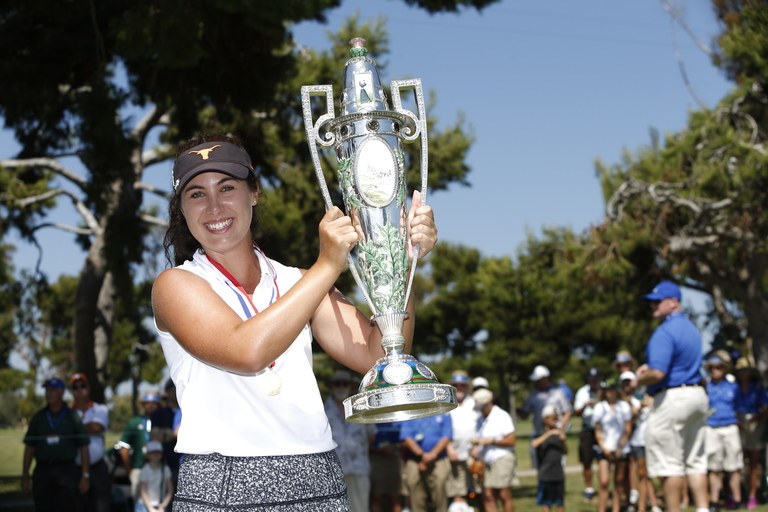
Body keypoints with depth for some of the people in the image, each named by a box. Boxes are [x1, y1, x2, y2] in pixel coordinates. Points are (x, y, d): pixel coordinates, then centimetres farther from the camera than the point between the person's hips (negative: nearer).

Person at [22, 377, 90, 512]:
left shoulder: (72, 417, 3)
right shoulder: (38, 418, 11)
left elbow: (83, 448, 1)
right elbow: (29, 448, 11)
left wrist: (85, 476, -6)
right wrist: (25, 476, 6)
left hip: (67, 470, -3)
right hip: (43, 470, 3)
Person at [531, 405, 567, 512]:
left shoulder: (558, 433, 6)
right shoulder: (541, 434, -5)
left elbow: (565, 452, 9)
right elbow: (535, 444, -26)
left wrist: (563, 441, -10)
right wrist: (549, 433, -28)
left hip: (558, 474, 4)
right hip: (545, 474, -4)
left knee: (559, 502, 11)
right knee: (546, 503, 2)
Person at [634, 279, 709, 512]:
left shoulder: (664, 332, -17)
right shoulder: (691, 328, 15)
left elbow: (658, 373, -26)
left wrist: (638, 381, -6)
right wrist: (648, 367, 16)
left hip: (672, 398, -9)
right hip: (698, 394, 9)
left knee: (669, 464, -2)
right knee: (695, 460, 13)